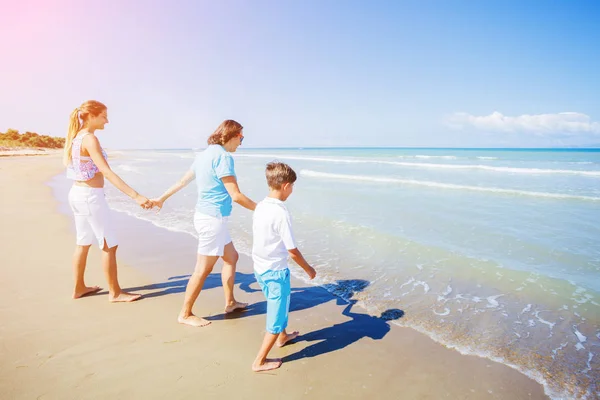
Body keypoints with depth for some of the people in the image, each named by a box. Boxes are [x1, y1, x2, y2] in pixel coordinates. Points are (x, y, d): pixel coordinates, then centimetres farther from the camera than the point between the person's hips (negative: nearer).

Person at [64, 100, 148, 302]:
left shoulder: (75, 137, 8)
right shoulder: (90, 139, -20)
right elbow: (107, 172, -29)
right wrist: (136, 196, -34)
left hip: (77, 193, 9)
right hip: (91, 196, -9)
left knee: (83, 243, 18)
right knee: (109, 245, 1)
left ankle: (79, 288, 30)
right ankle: (115, 292, 10)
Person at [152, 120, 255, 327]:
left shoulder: (204, 154, 10)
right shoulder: (223, 157, -18)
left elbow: (182, 181, 20)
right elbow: (236, 195, -21)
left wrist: (161, 198, 32)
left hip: (207, 216, 10)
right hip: (213, 218, -10)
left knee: (231, 257, 18)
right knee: (203, 269, 1)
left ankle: (230, 302, 29)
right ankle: (185, 314, 14)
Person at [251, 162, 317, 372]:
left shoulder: (260, 207, -1)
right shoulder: (281, 213, -24)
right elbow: (292, 251, -19)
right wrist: (308, 269, -3)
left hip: (260, 268, 8)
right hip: (276, 271, -8)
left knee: (280, 302, 30)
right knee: (276, 315, 9)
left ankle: (282, 336, 51)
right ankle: (260, 361, 19)